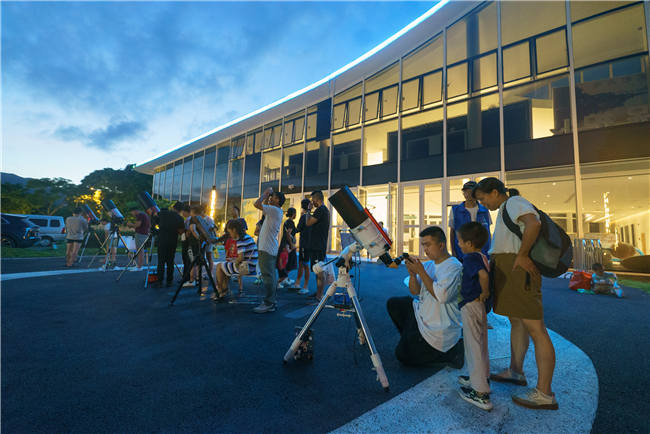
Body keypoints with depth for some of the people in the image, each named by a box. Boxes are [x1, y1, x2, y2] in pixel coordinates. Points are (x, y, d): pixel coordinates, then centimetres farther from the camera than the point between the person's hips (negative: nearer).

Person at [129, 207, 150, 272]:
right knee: (141, 249, 14)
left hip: (140, 233, -10)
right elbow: (150, 224, 25)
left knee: (140, 249, -9)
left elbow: (138, 224, -19)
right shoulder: (145, 215, 20)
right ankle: (140, 265, 18)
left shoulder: (139, 215, -9)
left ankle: (139, 267, -9)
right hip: (145, 234, 10)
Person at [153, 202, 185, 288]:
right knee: (170, 261, 8)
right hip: (173, 242, 1)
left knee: (161, 261, 2)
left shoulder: (163, 214, -5)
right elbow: (180, 232, 3)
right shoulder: (180, 219, -5)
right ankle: (170, 281, 13)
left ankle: (159, 282, 1)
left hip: (162, 240, 0)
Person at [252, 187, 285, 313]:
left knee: (268, 277, -7)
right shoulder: (275, 211, 17)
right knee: (271, 276, 13)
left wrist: (265, 194, -4)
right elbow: (262, 206, 29)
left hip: (267, 249, -10)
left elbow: (257, 204, -19)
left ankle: (268, 304, -3)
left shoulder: (274, 210, -13)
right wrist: (266, 195, 19)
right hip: (269, 248, 10)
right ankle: (272, 301, 21)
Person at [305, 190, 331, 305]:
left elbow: (308, 222, -16)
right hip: (320, 245, 11)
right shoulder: (326, 210, 18)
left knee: (319, 271, -7)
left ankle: (319, 297, -3)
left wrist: (309, 210, -5)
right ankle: (318, 292, 27)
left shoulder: (320, 210, -15)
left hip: (317, 246, -11)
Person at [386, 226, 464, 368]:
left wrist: (421, 272, -28)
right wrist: (412, 274, -17)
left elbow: (441, 296, -32)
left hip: (440, 329, -8)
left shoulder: (454, 267, -19)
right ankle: (410, 339, 18)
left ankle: (453, 351, 6)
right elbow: (415, 292, 2)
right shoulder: (428, 265, 3)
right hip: (421, 316, 8)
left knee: (404, 356, -3)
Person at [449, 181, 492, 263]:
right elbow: (452, 232, 5)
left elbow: (488, 232, 15)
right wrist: (453, 251, -2)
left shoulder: (485, 211, 9)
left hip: (482, 254, 2)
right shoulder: (455, 210, 4)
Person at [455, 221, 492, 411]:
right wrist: (484, 296, 14)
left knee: (473, 345, -1)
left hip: (471, 306, -10)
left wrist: (484, 293, -22)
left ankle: (480, 393, 8)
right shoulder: (483, 257, 8)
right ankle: (481, 378, 39)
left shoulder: (470, 258, -20)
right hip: (481, 306, 10)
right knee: (481, 343, 22)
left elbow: (483, 275, -36)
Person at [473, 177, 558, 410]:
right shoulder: (505, 209, 20)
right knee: (516, 321, 19)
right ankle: (515, 372, 33)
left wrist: (522, 255, -22)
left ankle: (544, 393, 1)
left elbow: (533, 223, -28)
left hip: (517, 268, -11)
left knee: (535, 328, -6)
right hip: (506, 271, 11)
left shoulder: (514, 202, -9)